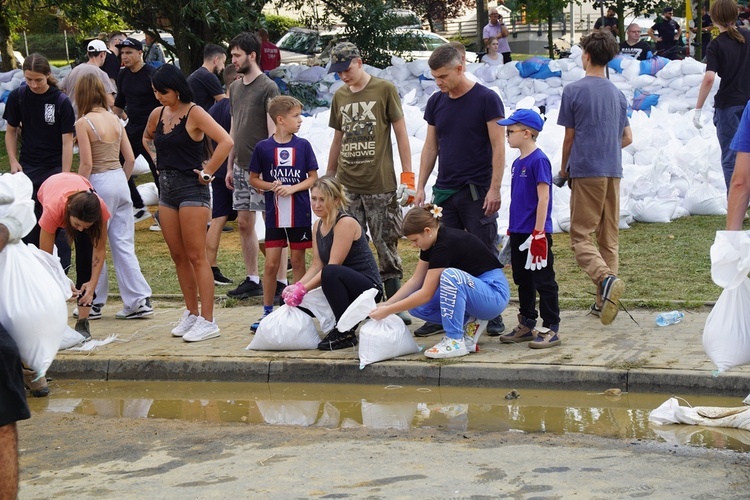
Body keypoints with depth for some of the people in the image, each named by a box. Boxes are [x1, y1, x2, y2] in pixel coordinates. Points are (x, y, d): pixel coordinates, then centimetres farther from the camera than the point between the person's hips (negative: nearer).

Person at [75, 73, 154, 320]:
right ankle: (140, 300, 6)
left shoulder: (84, 123, -11)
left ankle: (93, 304, 14)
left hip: (99, 183, -6)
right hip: (119, 180, 6)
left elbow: (87, 164, -14)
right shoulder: (115, 120, 7)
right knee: (123, 244, 9)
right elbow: (130, 158, 7)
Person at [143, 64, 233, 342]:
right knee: (178, 257, 11)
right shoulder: (157, 114, 9)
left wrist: (208, 172, -17)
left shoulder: (194, 113, -12)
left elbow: (225, 141, -23)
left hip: (191, 187, -8)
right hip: (167, 188, 8)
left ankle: (207, 321, -6)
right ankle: (191, 314, 20)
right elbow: (147, 138, 32)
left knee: (196, 257, -8)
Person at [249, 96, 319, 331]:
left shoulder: (303, 145, 0)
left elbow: (313, 178, 4)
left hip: (300, 214, 0)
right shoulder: (263, 147, -2)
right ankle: (267, 311, 11)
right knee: (271, 263, 1)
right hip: (274, 215, 0)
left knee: (297, 261, 7)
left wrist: (293, 188, -13)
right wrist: (271, 186, -13)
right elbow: (254, 179, 6)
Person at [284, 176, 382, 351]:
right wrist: (296, 286, -12)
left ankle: (346, 333, -22)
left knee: (331, 273, -37)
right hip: (344, 287, 9)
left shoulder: (346, 223, -18)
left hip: (368, 288, -9)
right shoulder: (318, 225, 8)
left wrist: (303, 289, -25)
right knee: (291, 297, 1)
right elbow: (316, 265, 5)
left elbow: (332, 267, -23)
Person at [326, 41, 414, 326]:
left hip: (380, 185, -4)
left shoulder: (384, 90, 0)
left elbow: (401, 134, -1)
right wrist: (328, 178, 20)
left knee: (387, 246, -1)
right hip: (347, 185, 4)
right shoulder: (340, 96, 14)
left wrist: (407, 177, -6)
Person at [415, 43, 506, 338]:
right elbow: (430, 146, 14)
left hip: (477, 192, -5)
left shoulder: (486, 100, -7)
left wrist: (494, 189, -14)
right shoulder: (436, 103, 9)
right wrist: (420, 186, 8)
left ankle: (493, 315, 8)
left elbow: (498, 146, -8)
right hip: (444, 191, 5)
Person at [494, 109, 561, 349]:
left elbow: (543, 198, -17)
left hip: (535, 233, -9)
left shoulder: (539, 160, -14)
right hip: (519, 233, 9)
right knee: (523, 281, 15)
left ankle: (551, 329, 2)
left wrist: (538, 233, -19)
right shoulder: (518, 163, 12)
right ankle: (526, 324, 25)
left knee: (543, 281, -3)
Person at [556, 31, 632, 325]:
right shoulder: (617, 94, 12)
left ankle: (607, 279, -29)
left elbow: (569, 137, -2)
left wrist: (564, 169, 12)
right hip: (613, 172, 5)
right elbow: (627, 138, 16)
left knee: (581, 236, -4)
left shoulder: (574, 91, -5)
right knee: (609, 237, 10)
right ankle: (604, 301, 9)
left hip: (585, 171, -5)